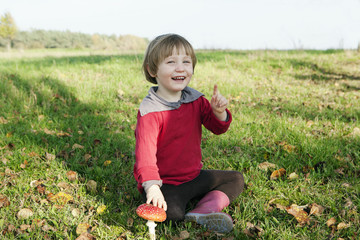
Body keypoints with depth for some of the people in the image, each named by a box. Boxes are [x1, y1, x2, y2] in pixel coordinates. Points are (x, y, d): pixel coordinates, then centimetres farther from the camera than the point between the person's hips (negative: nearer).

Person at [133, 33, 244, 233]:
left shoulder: (196, 100, 1)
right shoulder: (149, 112, -19)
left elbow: (218, 128, 3)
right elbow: (145, 153, -25)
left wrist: (219, 112, -20)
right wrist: (152, 187, -37)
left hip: (194, 176, 7)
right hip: (165, 182, -7)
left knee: (236, 179, 8)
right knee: (171, 211, -35)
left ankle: (203, 210, -13)